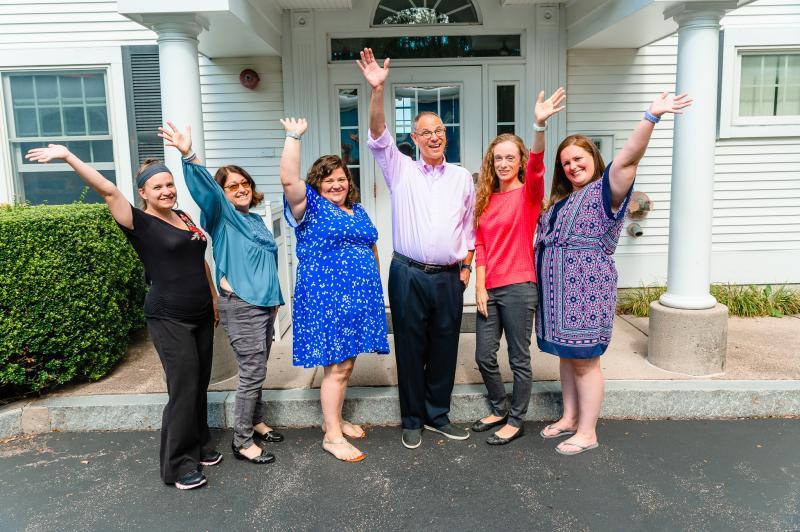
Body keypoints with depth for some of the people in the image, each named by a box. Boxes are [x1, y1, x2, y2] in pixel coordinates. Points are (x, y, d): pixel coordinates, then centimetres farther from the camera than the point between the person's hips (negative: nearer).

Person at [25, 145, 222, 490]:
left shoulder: (184, 217, 12)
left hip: (202, 316, 7)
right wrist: (68, 157, -26)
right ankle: (178, 466, 8)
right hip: (169, 321, -6)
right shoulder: (141, 225, -8)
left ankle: (199, 446, 30)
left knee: (200, 386, 13)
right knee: (183, 390, -5)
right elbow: (107, 190, -21)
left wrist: (214, 298, 20)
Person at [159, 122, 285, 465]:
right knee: (252, 373, -4)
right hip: (240, 307, -7)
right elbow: (206, 188, -25)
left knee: (257, 371, 16)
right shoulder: (221, 215, -5)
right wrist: (189, 156, -41)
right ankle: (242, 441, 9)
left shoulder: (256, 220, 16)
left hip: (264, 304, 7)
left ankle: (256, 423, 33)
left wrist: (275, 298, 25)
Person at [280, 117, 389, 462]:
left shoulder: (358, 210, 16)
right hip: (326, 299, -7)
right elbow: (288, 179, -21)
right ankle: (332, 436, 8)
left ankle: (334, 419, 31)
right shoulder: (311, 205, -3)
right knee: (337, 365, -4)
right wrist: (293, 135, -18)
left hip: (359, 298, 7)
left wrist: (375, 283, 19)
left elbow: (371, 247, 23)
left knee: (347, 362, 14)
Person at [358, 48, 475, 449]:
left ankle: (437, 416, 26)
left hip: (449, 277, 3)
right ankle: (412, 420, 21)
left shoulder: (462, 178, 12)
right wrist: (377, 90, -24)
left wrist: (466, 265, 6)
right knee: (410, 348, 5)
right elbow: (378, 136, -11)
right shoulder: (401, 170, 4)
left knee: (444, 349, 10)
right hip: (409, 275, -2)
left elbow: (469, 225, 15)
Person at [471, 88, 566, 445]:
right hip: (489, 289, 6)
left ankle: (516, 421, 23)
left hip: (518, 287, -5)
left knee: (519, 359, 6)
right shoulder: (486, 199, 10)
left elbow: (536, 166, -26)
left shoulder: (528, 193, -4)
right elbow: (480, 245, 8)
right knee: (484, 357, 12)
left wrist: (540, 125, -43)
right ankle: (500, 409, 34)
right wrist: (480, 287, -1)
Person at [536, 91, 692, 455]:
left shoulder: (605, 190, -7)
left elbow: (628, 158, -25)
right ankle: (569, 418, 30)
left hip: (586, 291, -8)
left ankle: (587, 433, 13)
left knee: (585, 361, 1)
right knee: (566, 356, 16)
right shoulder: (560, 199, 17)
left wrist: (651, 117, -37)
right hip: (557, 291, 8)